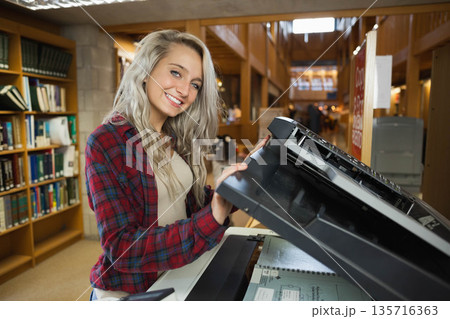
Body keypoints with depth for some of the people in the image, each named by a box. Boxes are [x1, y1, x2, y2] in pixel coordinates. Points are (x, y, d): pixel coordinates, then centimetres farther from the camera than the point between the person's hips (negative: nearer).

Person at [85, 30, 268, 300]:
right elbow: (121, 249, -19)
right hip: (128, 294, -6)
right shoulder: (106, 142, -14)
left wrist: (246, 174, -2)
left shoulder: (178, 139, 5)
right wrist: (211, 219, -29)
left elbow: (195, 203, 8)